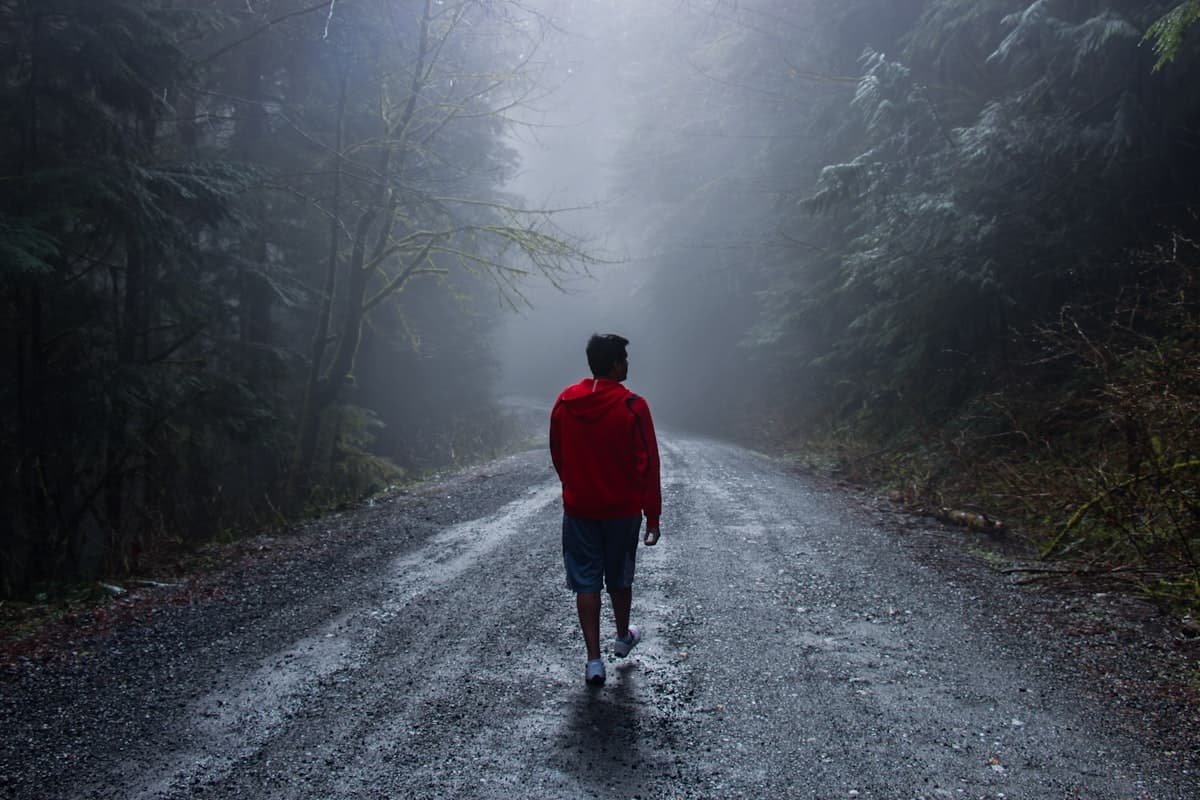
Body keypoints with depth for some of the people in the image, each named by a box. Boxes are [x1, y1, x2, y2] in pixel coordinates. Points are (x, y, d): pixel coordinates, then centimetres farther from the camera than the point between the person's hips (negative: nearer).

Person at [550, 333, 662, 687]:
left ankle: (594, 661, 5)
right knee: (619, 578, 18)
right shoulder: (632, 407, -15)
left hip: (578, 508, 2)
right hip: (622, 510, -2)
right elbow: (648, 465, -13)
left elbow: (557, 455, 8)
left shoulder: (564, 402, -3)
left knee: (586, 583, 6)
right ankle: (623, 637, 39)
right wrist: (652, 517, -6)